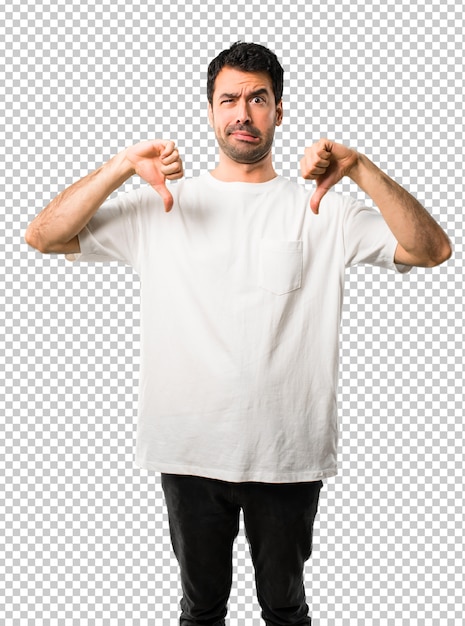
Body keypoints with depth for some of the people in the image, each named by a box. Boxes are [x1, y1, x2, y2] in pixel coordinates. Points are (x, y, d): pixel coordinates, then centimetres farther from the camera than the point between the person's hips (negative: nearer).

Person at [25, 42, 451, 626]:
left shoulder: (322, 209, -1)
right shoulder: (163, 204, 0)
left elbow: (432, 249, -10)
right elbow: (42, 236, -5)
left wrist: (361, 169, -21)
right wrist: (124, 164, -17)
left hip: (289, 453, 0)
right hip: (190, 452, 1)